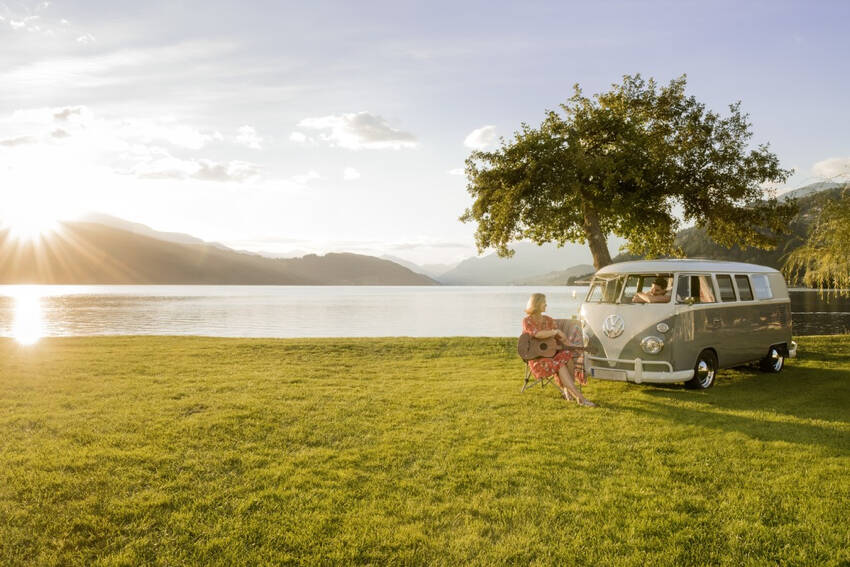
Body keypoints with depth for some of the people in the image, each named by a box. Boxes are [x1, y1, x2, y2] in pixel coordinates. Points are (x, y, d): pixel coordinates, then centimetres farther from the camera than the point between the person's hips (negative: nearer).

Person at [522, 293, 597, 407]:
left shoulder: (548, 320, 14)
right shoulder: (527, 321, -4)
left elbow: (561, 338, 12)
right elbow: (537, 334, -24)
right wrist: (556, 331, -18)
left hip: (551, 353, 6)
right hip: (537, 358, -6)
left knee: (568, 356, -26)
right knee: (560, 365, -32)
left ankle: (567, 391, -18)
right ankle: (580, 398, -38)